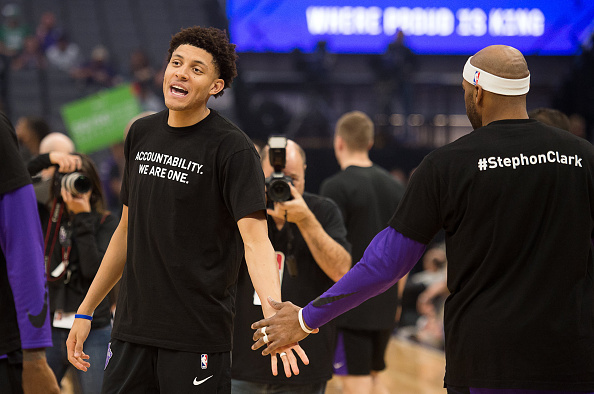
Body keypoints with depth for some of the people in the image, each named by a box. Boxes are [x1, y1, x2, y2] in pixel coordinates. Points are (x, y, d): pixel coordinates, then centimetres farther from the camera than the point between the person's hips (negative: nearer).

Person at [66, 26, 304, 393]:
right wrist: (86, 310, 17)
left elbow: (255, 238, -20)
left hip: (198, 336, -5)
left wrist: (273, 317, -37)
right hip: (132, 328, 6)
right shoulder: (142, 134, 9)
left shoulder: (232, 148, -10)